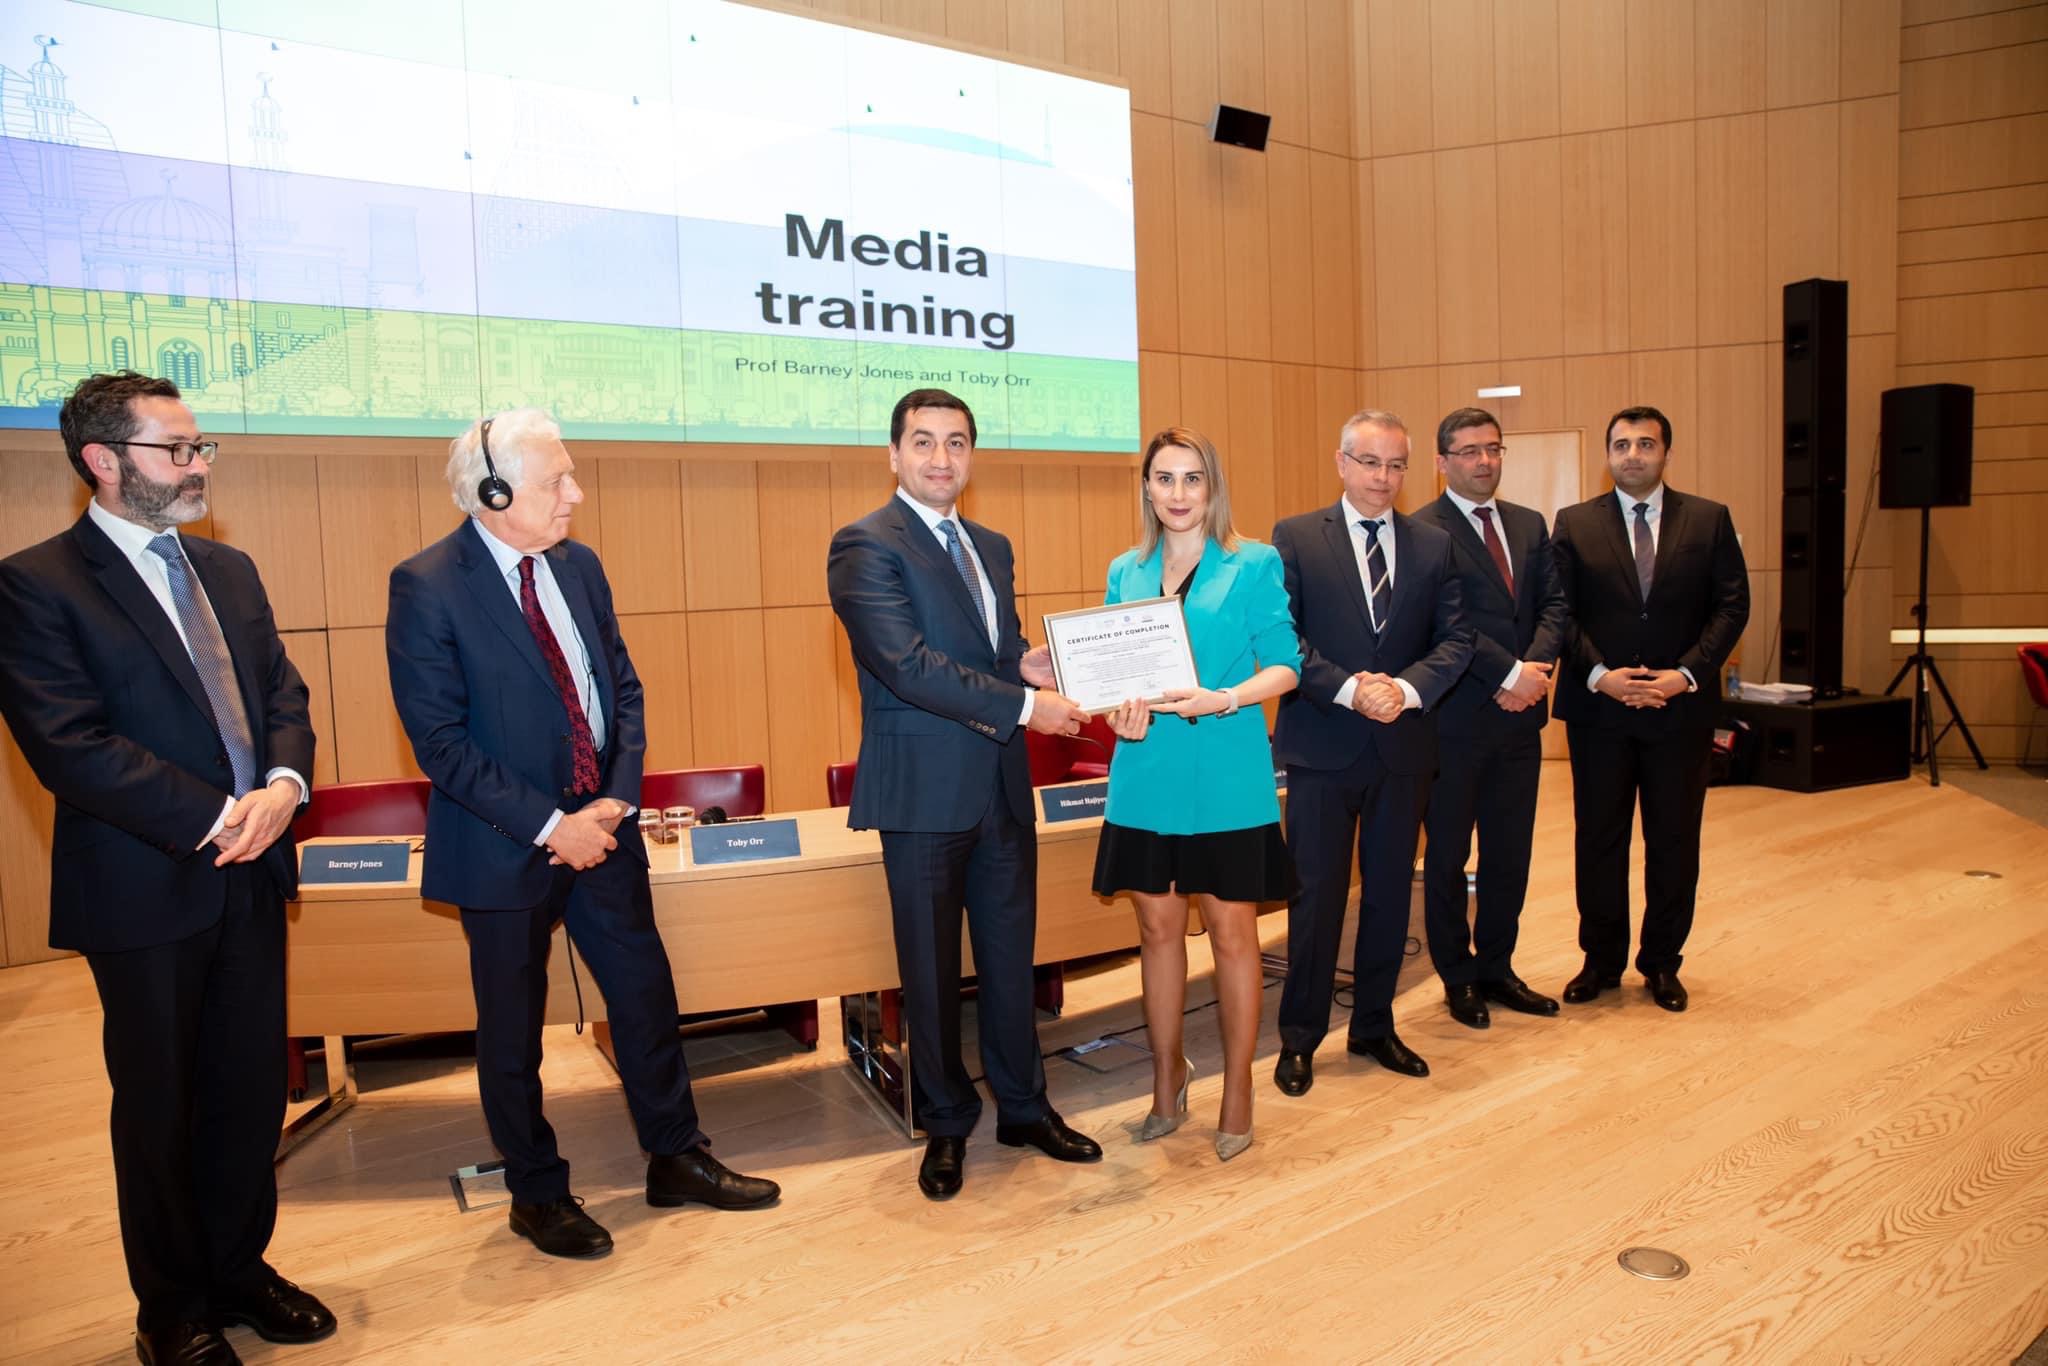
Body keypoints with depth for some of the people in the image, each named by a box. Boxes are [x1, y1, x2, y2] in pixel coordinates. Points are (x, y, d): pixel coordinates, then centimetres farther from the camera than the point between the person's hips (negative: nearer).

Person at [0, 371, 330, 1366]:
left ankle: (239, 1267, 33)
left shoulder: (228, 570, 12)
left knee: (251, 1090, 13)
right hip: (144, 887, -5)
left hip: (251, 874, 6)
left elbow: (283, 694, 10)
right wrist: (216, 819, -19)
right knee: (160, 1108, 11)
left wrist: (282, 784, -10)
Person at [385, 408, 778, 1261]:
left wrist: (618, 795, -7)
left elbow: (624, 688, 8)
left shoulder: (578, 566, 4)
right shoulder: (427, 586, -14)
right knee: (513, 1030, 11)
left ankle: (675, 1157, 32)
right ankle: (537, 1195, 30)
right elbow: (439, 740, -17)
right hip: (505, 846, -5)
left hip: (603, 828, 5)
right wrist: (548, 826, -19)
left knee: (646, 995, 13)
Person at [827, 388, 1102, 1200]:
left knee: (1011, 957, 15)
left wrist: (1030, 663, -6)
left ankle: (1023, 1108, 32)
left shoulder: (992, 547, 14)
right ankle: (945, 1125, 26)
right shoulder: (865, 546, -10)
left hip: (1003, 788, 6)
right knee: (933, 970, 8)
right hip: (925, 792, -6)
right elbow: (907, 664, -21)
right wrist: (1023, 705, -22)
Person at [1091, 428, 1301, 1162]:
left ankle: (1237, 1089, 20)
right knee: (1158, 927, 11)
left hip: (1226, 777, -3)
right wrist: (1119, 709, -9)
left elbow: (1285, 665, -4)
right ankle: (1167, 1076, 28)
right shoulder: (1125, 571, 10)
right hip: (1146, 775, 3)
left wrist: (1223, 699, -21)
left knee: (1232, 930, 5)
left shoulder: (1254, 564, -1)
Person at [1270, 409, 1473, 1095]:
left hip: (1404, 745, 3)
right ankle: (1299, 1038, 17)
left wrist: (1406, 688, -16)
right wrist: (1348, 689, -20)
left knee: (1389, 891, 13)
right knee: (1316, 893, 3)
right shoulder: (1295, 537, -1)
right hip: (1322, 746, -3)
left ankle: (1374, 1026, 29)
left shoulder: (1434, 545, 7)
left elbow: (1456, 639, 1)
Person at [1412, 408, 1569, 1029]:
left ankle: (1496, 968, 29)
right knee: (1447, 857, 8)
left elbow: (1553, 602, 6)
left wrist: (1538, 665, -11)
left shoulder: (1530, 525, 13)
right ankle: (1458, 978, 22)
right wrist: (1508, 673, -19)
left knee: (1510, 854, 14)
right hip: (1454, 720, -6)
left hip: (1519, 715, 6)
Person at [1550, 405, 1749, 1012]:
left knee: (1675, 842, 9)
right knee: (1598, 839, 7)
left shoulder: (1710, 520, 4)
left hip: (1681, 708, 1)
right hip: (1598, 707, 0)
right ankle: (1601, 960, 22)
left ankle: (1662, 962, 24)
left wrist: (1686, 674, -12)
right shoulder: (1575, 524, 2)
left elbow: (1732, 605, 0)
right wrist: (1599, 674, -14)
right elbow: (1560, 612, -2)